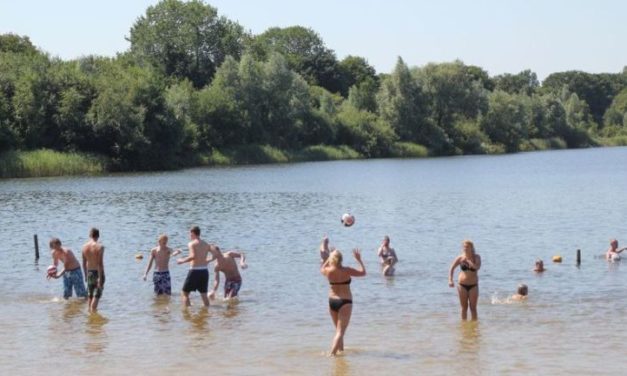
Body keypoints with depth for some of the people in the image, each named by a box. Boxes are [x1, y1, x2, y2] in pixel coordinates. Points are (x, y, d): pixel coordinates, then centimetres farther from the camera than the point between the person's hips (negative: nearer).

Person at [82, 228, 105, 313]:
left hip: (89, 272, 5)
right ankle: (93, 310, -4)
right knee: (97, 294, 3)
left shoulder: (84, 247, 0)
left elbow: (84, 263, 7)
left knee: (90, 295, 17)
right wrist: (100, 278, -18)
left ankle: (89, 310, 22)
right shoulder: (100, 247, -16)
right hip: (98, 272, -5)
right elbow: (100, 263, -19)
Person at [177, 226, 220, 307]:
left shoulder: (191, 244, -7)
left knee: (185, 293, 4)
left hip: (194, 271, -6)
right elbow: (215, 254, 6)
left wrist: (182, 260, -9)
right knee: (204, 294, 14)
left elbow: (193, 256, -22)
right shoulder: (206, 244, 11)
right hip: (204, 271, 6)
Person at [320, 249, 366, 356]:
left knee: (339, 329, 24)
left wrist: (329, 258, 20)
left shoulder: (329, 271, -4)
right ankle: (332, 353, -19)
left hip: (332, 302, 5)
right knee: (340, 331, -7)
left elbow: (322, 269, 21)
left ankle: (341, 350, 36)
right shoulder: (346, 270, -14)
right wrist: (359, 259, 6)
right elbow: (363, 272, -2)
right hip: (345, 302, -5)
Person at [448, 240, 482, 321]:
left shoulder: (476, 257, -4)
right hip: (462, 285, 1)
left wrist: (468, 261, -28)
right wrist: (450, 280, -9)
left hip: (473, 285, -1)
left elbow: (477, 267, -21)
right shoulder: (460, 258, -3)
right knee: (464, 307, 6)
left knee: (473, 307, 0)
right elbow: (452, 268, 2)